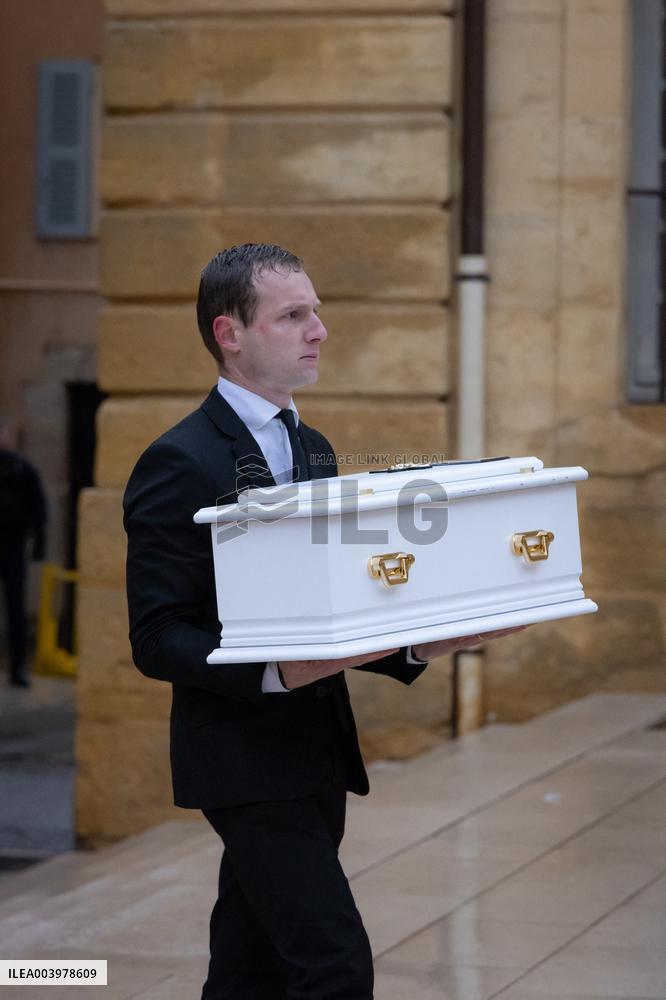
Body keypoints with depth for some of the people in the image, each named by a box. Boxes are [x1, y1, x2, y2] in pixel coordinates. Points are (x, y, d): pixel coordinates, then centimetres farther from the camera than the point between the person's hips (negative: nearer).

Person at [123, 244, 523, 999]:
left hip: (315, 759, 8)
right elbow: (157, 640, -15)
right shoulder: (180, 464, -11)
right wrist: (273, 673, -29)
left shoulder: (313, 449, 16)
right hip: (246, 764, -8)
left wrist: (416, 646, 2)